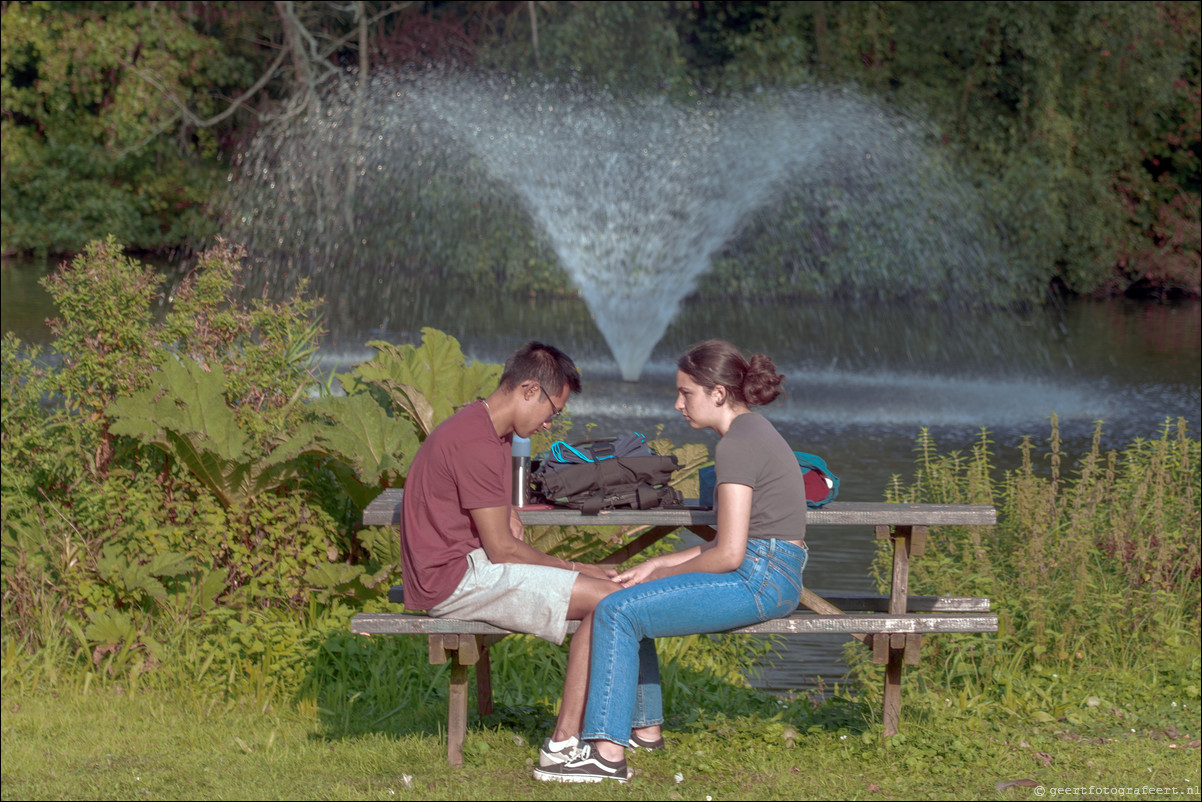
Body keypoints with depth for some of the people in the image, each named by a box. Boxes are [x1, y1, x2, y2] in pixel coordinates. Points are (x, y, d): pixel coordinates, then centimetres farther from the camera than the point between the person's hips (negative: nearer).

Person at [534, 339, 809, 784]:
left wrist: (660, 572, -5)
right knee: (629, 603, 20)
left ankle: (607, 753, -19)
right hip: (766, 575, 11)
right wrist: (657, 564, 9)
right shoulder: (753, 432, 17)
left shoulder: (737, 445, -15)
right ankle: (645, 725, 24)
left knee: (617, 611, -16)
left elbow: (728, 554, -20)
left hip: (759, 581, -11)